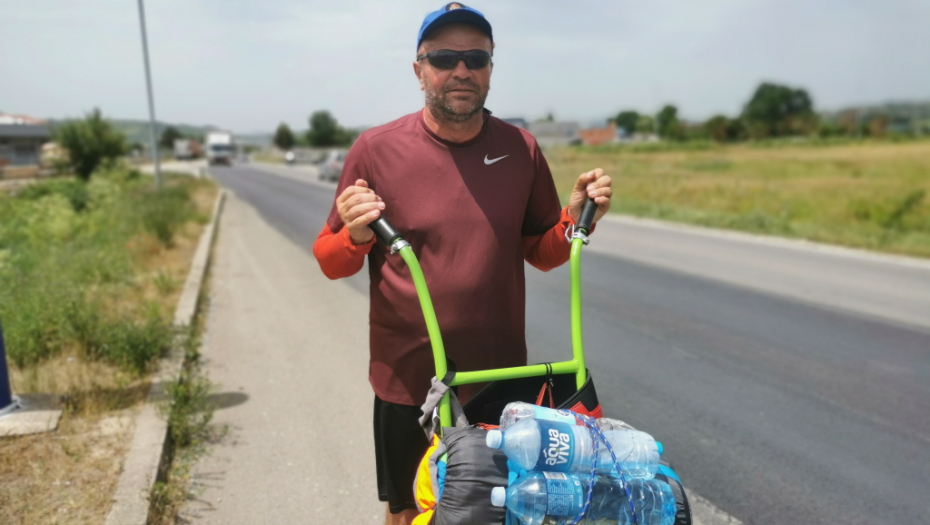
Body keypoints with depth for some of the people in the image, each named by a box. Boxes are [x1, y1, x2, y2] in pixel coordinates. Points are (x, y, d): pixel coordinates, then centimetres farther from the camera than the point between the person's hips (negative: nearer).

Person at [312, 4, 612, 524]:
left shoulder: (520, 148, -2)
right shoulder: (377, 149, -9)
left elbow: (543, 253, 7)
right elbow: (331, 262, -2)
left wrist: (576, 217, -11)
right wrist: (356, 237, -23)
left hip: (503, 378, 2)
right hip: (409, 381, -1)